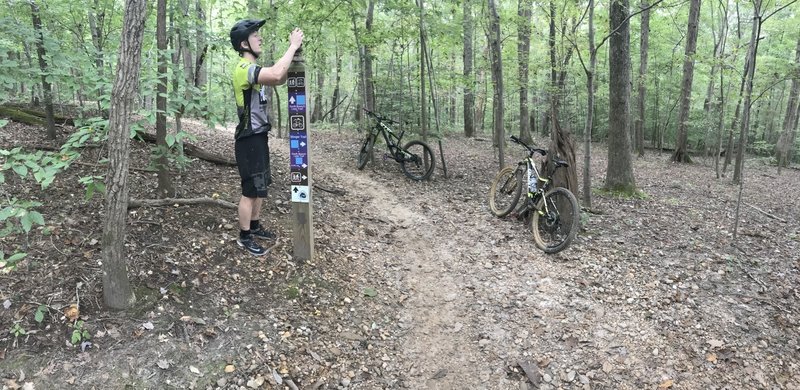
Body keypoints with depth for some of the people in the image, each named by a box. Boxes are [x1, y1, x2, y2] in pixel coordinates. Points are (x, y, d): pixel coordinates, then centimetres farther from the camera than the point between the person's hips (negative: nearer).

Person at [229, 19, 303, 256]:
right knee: (251, 190, -3)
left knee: (260, 187, 17)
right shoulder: (244, 68, -19)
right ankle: (244, 237, 8)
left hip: (258, 136, 10)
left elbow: (280, 79, 15)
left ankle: (254, 227, 30)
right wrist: (293, 46, -25)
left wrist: (293, 53, 2)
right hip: (250, 139, -10)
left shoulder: (252, 69, 14)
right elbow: (276, 74, -36)